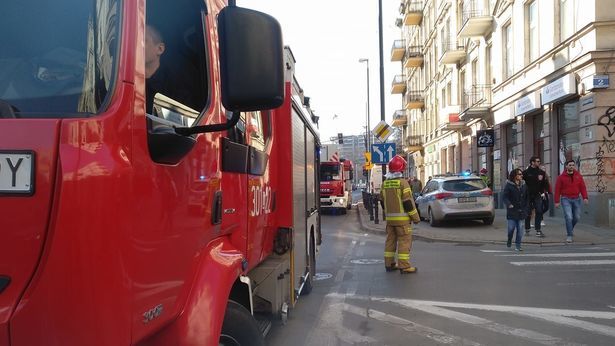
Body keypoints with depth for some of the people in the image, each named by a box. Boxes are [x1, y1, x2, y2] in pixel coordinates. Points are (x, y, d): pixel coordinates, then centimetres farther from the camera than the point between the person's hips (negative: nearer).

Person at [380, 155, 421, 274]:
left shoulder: (385, 183, 7)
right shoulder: (402, 182, -14)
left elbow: (382, 201, 15)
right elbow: (408, 202, -15)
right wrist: (415, 217, -8)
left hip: (389, 218, 7)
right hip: (402, 218, -7)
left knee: (390, 240, 13)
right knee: (404, 241, -2)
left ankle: (389, 264, 17)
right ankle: (404, 266, -2)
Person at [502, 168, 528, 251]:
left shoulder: (524, 185, 8)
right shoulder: (509, 185, -5)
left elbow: (526, 197, 15)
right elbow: (504, 197, -7)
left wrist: (525, 207, 7)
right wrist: (509, 204, -19)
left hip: (521, 211, 4)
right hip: (512, 211, -3)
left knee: (519, 229, 1)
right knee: (511, 228, -2)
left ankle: (518, 246, 9)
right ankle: (509, 242, 24)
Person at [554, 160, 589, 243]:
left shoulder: (578, 176, 5)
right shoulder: (561, 177, -3)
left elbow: (583, 187, 3)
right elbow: (557, 189, -3)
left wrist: (585, 197, -11)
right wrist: (557, 201, -6)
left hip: (576, 199, 4)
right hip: (566, 199, -4)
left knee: (577, 217, 12)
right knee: (569, 217, -12)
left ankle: (570, 228, 40)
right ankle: (569, 235, -5)